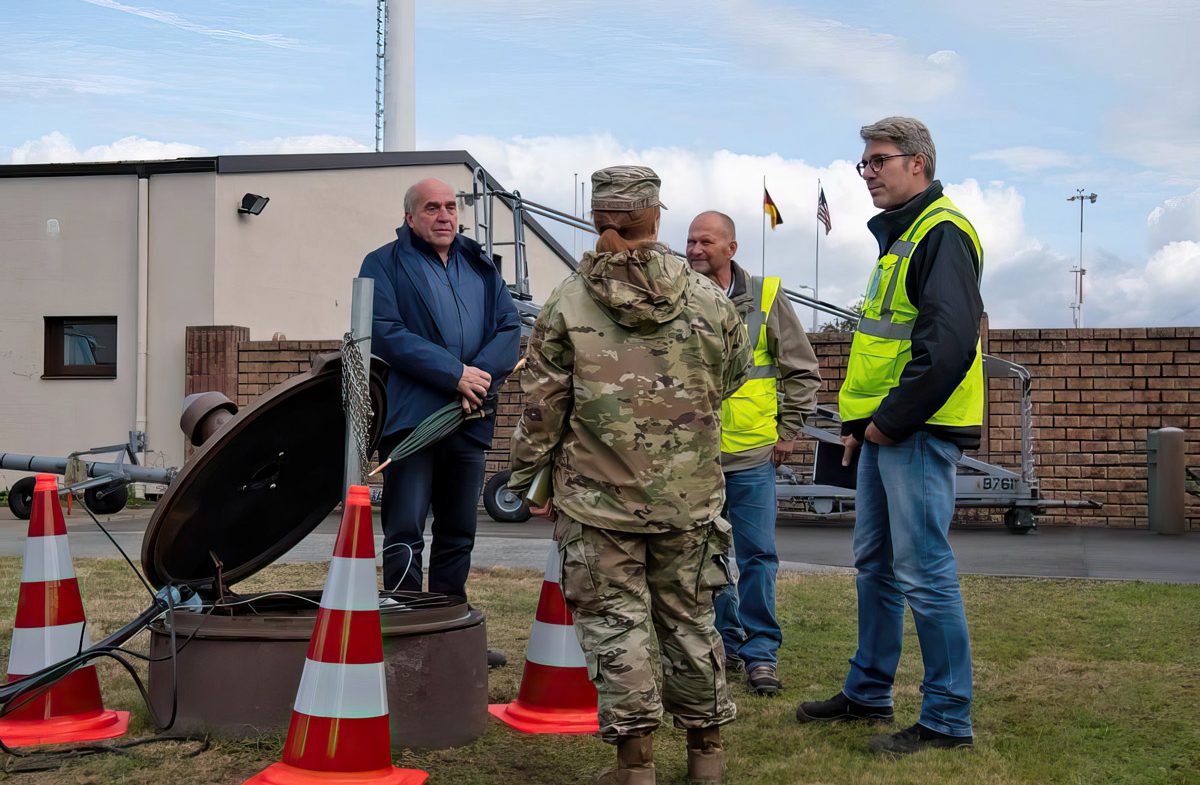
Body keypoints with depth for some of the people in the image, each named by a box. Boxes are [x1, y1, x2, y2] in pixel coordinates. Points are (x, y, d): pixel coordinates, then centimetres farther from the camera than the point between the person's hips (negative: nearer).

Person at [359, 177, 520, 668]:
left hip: (469, 419, 6)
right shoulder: (385, 265, 1)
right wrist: (455, 373, -16)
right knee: (405, 532, -6)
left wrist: (482, 375, -11)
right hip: (411, 418, -5)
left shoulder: (480, 266, 17)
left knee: (458, 533, 12)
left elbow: (510, 328, 8)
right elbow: (386, 333, -12)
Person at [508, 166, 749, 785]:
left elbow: (542, 404, -4)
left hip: (598, 500, -2)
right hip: (690, 497, 3)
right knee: (689, 618, 15)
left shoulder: (567, 304, -6)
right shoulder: (707, 299, 0)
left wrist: (528, 478, 8)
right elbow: (731, 377, 14)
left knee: (615, 621, 5)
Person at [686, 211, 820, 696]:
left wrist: (788, 430, 3)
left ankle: (760, 650, 11)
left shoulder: (766, 298, 1)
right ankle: (726, 642, 23)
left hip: (751, 455, -2)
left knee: (757, 556, 1)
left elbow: (802, 371, 8)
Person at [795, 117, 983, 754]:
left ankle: (948, 719, 4)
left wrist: (890, 420, -18)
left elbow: (948, 343, -23)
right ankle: (867, 693, 28)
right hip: (885, 431, 10)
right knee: (875, 564, 16)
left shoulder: (941, 233, -12)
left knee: (923, 574, -6)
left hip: (917, 432, -10)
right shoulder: (897, 236, 19)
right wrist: (859, 419, 17)